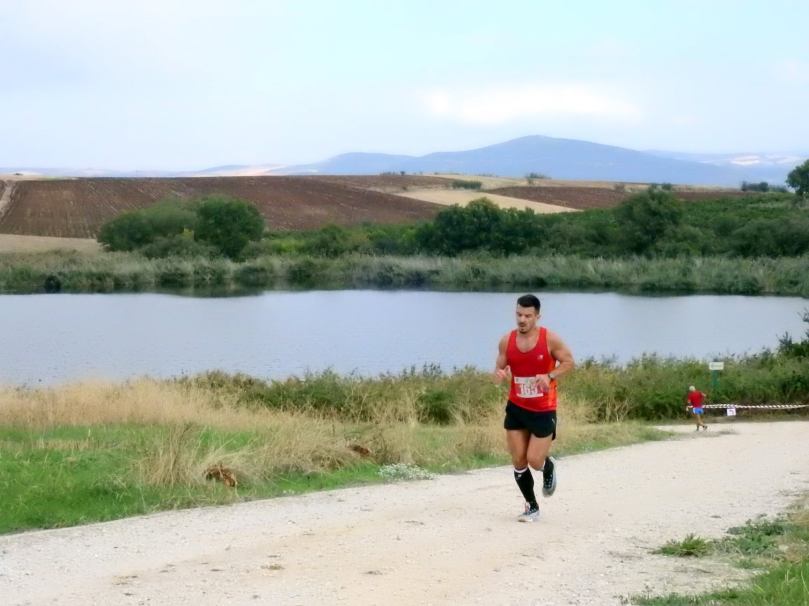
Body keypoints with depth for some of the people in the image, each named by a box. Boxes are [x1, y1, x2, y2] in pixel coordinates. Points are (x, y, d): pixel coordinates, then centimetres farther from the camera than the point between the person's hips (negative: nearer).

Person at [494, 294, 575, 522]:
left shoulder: (550, 339, -12)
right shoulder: (507, 341, -2)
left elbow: (568, 361, -4)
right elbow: (500, 367, 7)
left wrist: (550, 376, -21)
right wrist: (499, 374, -18)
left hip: (543, 410, -3)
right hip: (516, 408, 3)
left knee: (535, 461, -7)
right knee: (518, 461, 2)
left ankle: (549, 466, 31)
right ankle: (531, 507, 19)